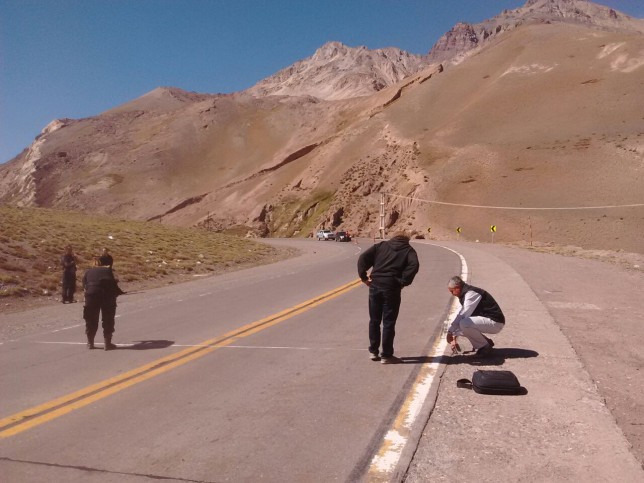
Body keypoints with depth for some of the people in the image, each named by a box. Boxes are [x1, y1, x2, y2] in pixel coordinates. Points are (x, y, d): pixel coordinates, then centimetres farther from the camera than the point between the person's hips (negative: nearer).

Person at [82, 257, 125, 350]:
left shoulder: (88, 272, 22)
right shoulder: (108, 270, 20)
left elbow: (85, 286, 14)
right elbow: (113, 284, 13)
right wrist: (119, 292, 29)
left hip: (92, 294, 1)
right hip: (108, 294, -1)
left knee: (91, 319, 16)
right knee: (108, 319, 10)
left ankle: (90, 343, 25)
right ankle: (108, 343, 11)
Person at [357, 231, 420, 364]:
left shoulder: (381, 245, 15)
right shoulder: (408, 250, 8)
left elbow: (363, 257, 3)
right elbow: (414, 265, -13)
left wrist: (363, 276, 3)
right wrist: (403, 282, -8)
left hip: (375, 286, 3)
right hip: (391, 288, -3)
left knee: (374, 320, 15)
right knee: (389, 322, 5)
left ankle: (373, 351, 24)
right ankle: (386, 355, 11)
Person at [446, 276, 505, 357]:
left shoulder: (471, 293, -19)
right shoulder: (464, 295, 12)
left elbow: (463, 315, -25)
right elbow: (460, 316, 14)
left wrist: (450, 331, -18)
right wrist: (454, 338, 10)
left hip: (495, 323, -10)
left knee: (464, 323, -29)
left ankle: (485, 346, -9)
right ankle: (486, 342, 11)